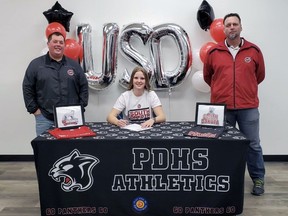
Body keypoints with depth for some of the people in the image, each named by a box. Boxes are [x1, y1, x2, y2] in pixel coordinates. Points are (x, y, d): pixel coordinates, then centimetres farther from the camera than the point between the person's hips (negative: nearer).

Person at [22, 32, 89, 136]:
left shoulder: (74, 64, 10)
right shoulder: (36, 64, 4)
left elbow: (83, 86, 12)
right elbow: (27, 89, 4)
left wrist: (81, 106, 4)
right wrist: (34, 109, -1)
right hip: (45, 118, -1)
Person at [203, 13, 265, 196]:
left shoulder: (254, 50, 2)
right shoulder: (213, 52, 2)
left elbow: (260, 75, 16)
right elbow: (207, 76, 16)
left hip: (248, 107, 0)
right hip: (221, 107, 0)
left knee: (253, 145, 7)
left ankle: (258, 179, 24)